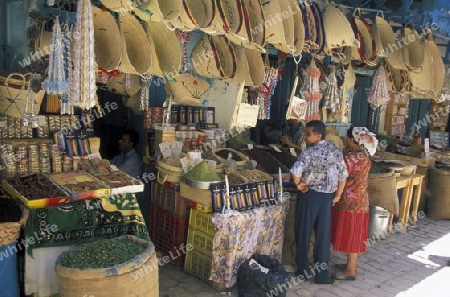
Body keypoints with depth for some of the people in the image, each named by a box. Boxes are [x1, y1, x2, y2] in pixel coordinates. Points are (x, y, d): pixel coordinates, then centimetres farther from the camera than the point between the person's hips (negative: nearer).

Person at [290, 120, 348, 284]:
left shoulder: (309, 152, -16)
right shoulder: (336, 151, 3)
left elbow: (295, 172, -30)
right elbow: (343, 175, 6)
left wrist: (298, 184, -12)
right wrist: (338, 194, 14)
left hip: (309, 195, -5)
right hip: (327, 196, 5)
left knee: (303, 232, 11)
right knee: (323, 235, 11)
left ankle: (303, 270, 22)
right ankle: (322, 273, 17)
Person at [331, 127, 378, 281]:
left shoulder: (352, 157, -24)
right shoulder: (364, 154, 5)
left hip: (351, 202, -9)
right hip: (359, 200, 9)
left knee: (350, 235, 3)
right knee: (353, 235, 20)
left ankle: (350, 271, 15)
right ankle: (351, 264, 34)